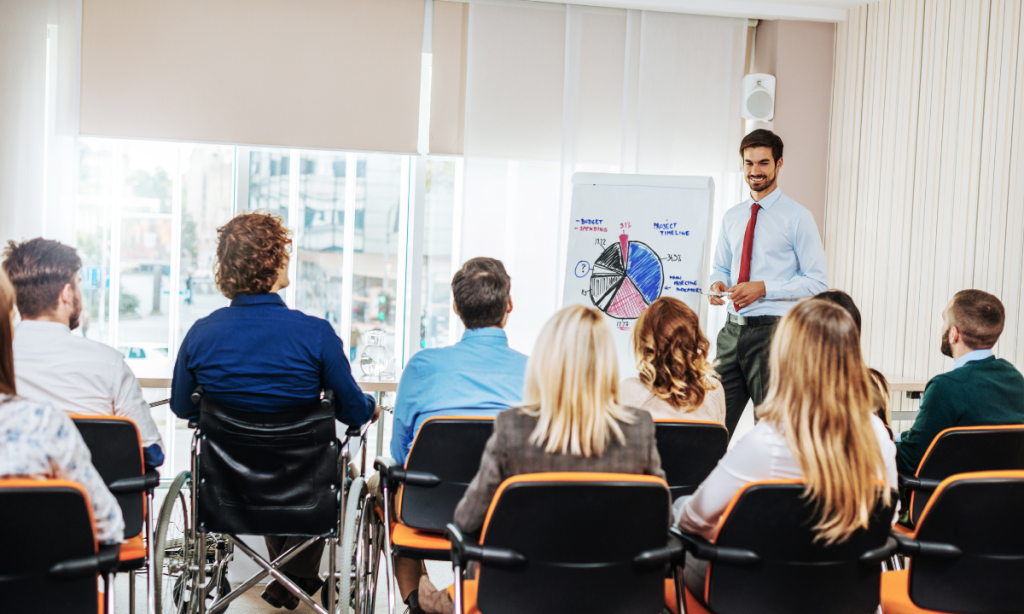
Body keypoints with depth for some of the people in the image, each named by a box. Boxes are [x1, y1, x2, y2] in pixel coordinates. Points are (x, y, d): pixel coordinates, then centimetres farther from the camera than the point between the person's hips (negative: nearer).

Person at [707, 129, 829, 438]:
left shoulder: (797, 218, -5)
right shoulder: (731, 217, 13)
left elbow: (818, 281, -8)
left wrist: (763, 288, -18)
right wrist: (718, 283, -2)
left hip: (772, 331, -5)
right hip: (733, 329, 6)